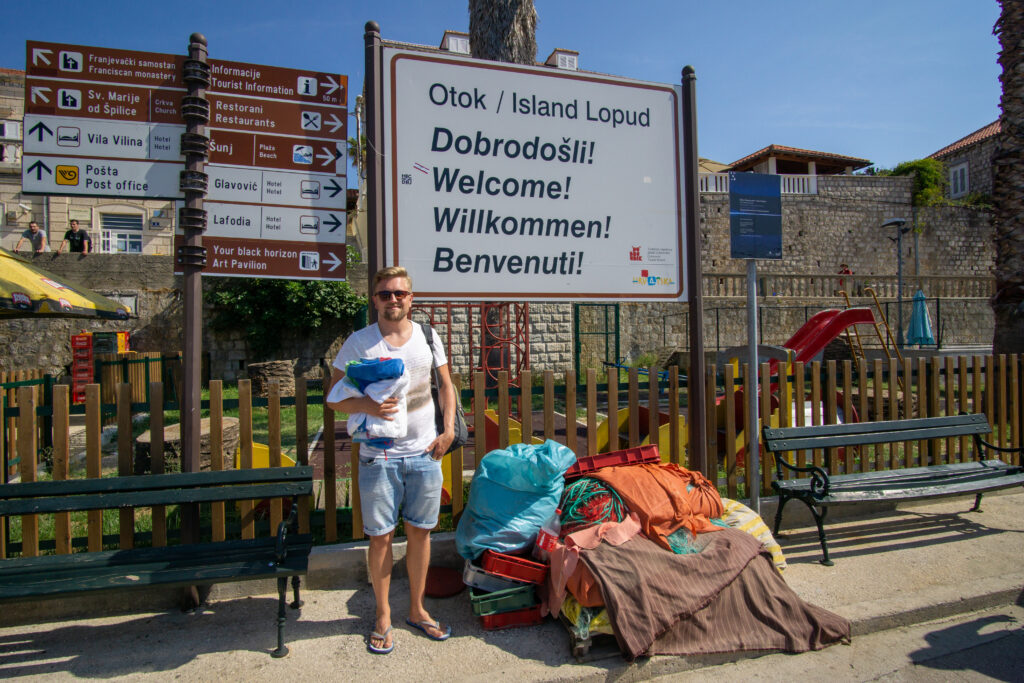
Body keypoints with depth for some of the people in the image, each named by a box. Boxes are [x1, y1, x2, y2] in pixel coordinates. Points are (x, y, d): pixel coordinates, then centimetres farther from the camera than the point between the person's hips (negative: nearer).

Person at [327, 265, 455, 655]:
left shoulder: (427, 336, 4)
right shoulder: (359, 342, -3)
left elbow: (445, 385, 13)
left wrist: (449, 430, 2)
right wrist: (367, 406, -22)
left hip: (424, 453, 2)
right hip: (378, 457, -2)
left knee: (420, 532, 12)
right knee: (381, 537, 7)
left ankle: (417, 610, 31)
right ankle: (383, 617, 28)